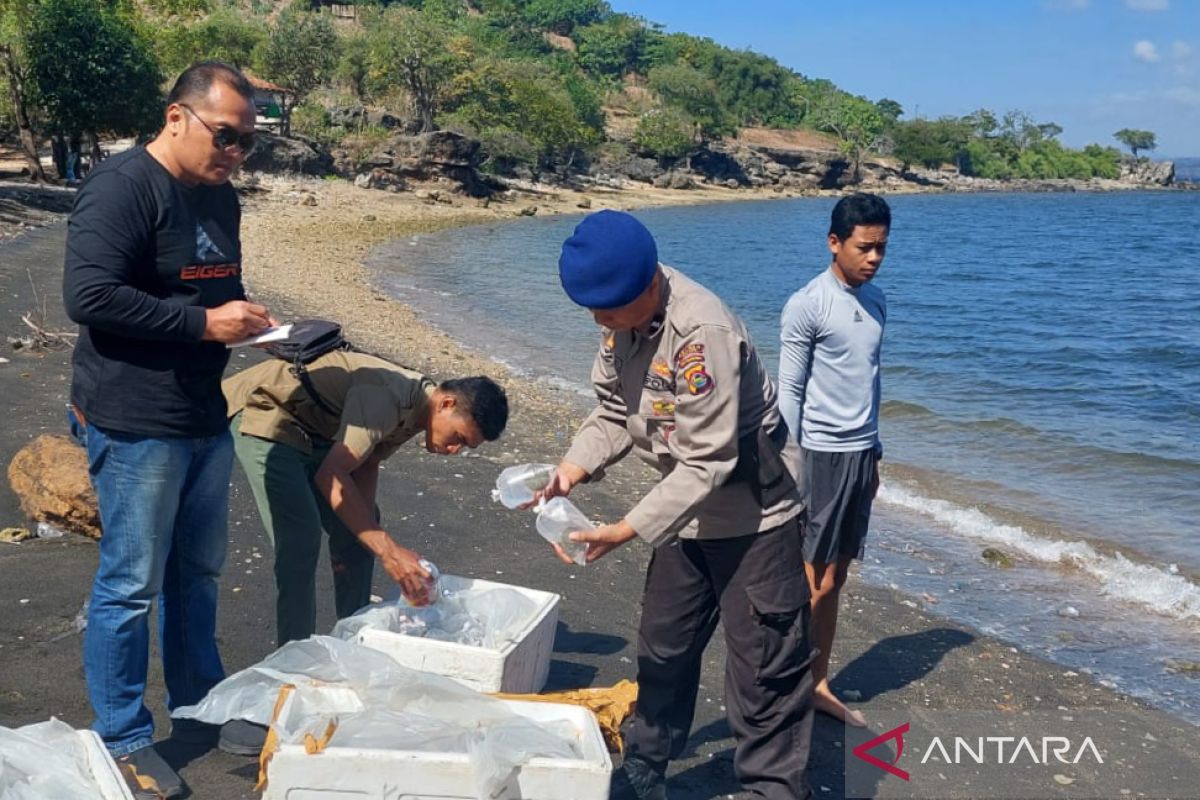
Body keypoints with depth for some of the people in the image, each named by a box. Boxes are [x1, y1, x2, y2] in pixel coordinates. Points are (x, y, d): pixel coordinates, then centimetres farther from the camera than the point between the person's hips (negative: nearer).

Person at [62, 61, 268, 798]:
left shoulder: (221, 197, 12)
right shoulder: (121, 189, -14)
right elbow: (88, 296, -23)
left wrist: (244, 314, 2)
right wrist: (204, 323, -23)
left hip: (206, 417, 8)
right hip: (137, 424, -8)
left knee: (199, 572, 18)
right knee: (132, 585, 1)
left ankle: (200, 704, 34)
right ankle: (124, 741, 16)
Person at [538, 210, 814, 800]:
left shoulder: (702, 335, -31)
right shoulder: (621, 322, -5)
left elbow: (707, 464, -30)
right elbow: (613, 414, 5)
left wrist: (628, 530, -29)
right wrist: (573, 469, -13)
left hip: (750, 518, -8)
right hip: (686, 513, 9)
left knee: (763, 668, 0)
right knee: (663, 650, 21)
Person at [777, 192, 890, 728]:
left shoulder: (876, 301, 11)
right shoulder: (807, 306, -12)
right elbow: (789, 392, -11)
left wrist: (874, 454, 19)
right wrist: (791, 466, -13)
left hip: (861, 453, 7)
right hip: (822, 454, -7)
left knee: (835, 580, 13)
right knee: (814, 584, -2)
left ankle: (819, 685, 23)